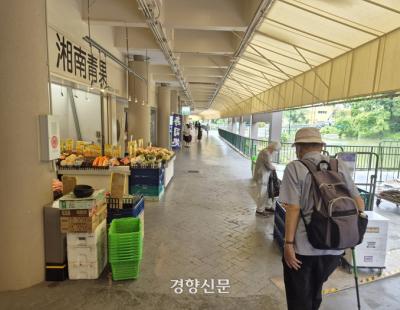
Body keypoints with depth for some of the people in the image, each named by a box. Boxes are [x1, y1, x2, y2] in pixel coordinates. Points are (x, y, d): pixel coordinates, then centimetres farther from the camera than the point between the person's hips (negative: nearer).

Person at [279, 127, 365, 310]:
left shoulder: (295, 168, -11)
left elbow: (293, 208, -16)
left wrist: (288, 243, -11)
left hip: (302, 247, -5)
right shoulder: (340, 166, 3)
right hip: (334, 246, 5)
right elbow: (358, 202, 7)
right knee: (315, 292, 29)